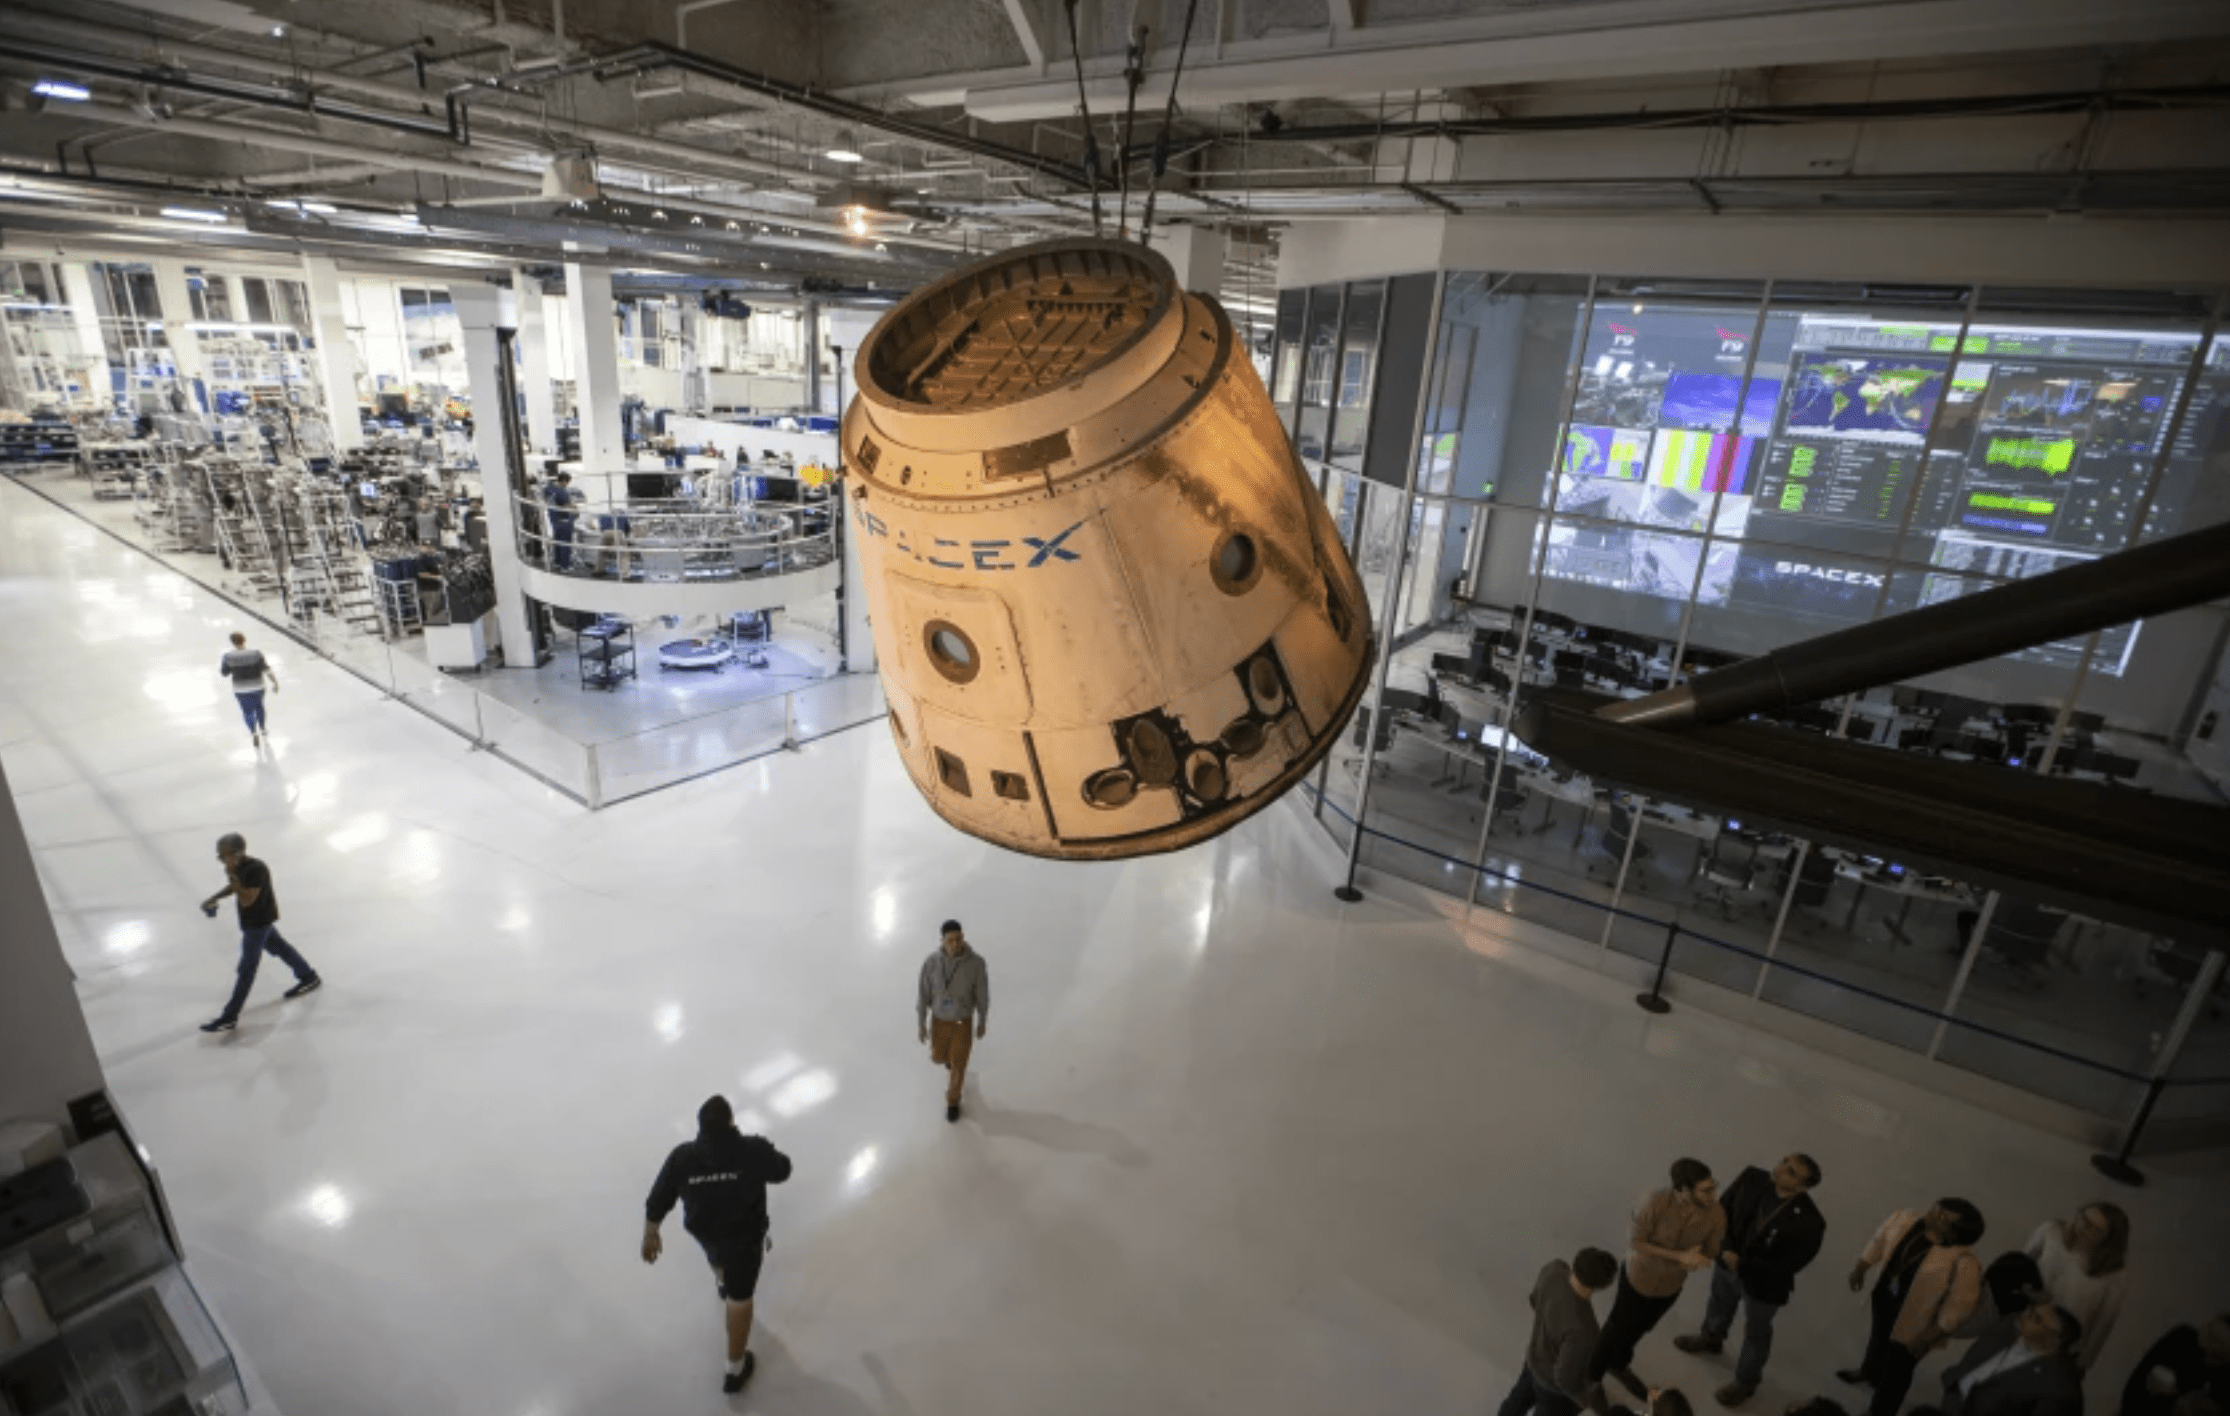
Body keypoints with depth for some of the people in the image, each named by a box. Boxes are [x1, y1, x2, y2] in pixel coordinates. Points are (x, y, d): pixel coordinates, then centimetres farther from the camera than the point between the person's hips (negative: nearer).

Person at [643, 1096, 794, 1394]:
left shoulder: (682, 1157, -27)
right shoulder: (753, 1150, -32)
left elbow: (658, 1202, -13)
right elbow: (781, 1171, -12)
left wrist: (650, 1236, 6)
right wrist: (765, 1150, 8)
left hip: (702, 1230, 3)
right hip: (744, 1235, -3)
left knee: (717, 1255, 38)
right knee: (740, 1298, 16)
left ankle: (723, 1283, 70)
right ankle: (735, 1369, 30)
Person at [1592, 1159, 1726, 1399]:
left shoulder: (1716, 1215, -26)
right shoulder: (1656, 1202, -37)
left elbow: (1709, 1255, -11)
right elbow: (1636, 1243, -26)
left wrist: (1690, 1263, -31)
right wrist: (1679, 1256, -34)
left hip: (1671, 1284, 4)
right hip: (1638, 1277, -4)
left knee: (1640, 1328, 28)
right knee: (1619, 1328, 17)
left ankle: (1618, 1364, 57)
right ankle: (1592, 1375, 44)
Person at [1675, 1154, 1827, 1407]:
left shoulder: (1808, 1223, -35)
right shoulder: (1752, 1179, -24)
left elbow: (1786, 1267, -24)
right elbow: (1723, 1210, -11)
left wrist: (1742, 1265, -26)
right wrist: (1726, 1250, -20)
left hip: (1763, 1285, -4)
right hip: (1728, 1263, 4)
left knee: (1756, 1334, 23)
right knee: (1720, 1301, 32)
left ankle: (1746, 1381, 50)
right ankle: (1711, 1338, 63)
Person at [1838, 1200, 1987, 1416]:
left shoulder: (1964, 1263, -35)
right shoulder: (1906, 1219, -18)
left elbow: (1960, 1304, -24)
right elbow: (1881, 1240, 0)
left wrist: (1930, 1336, -17)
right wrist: (1861, 1268, 9)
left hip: (1912, 1319, -6)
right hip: (1884, 1296, 6)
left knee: (1897, 1368, 16)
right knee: (1879, 1336, 34)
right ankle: (1870, 1372, 64)